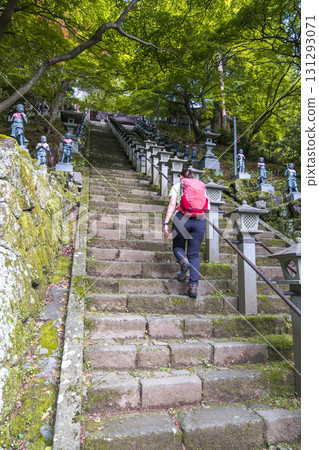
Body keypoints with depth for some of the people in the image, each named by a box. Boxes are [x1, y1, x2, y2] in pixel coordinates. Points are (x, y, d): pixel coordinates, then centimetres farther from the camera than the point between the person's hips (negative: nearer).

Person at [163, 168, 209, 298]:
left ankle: (183, 261, -12)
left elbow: (172, 205, -1)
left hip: (181, 219, -2)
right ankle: (193, 286, -4)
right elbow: (207, 207, 11)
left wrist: (166, 223, -5)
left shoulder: (176, 186, 13)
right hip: (199, 221, 2)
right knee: (194, 254, 7)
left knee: (178, 247, 21)